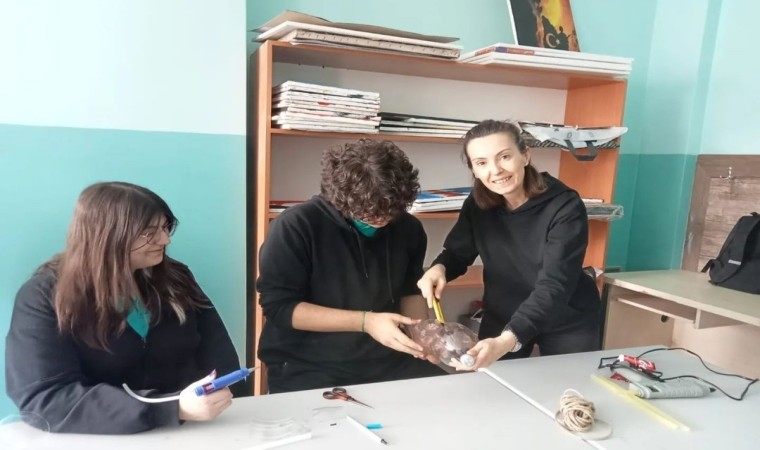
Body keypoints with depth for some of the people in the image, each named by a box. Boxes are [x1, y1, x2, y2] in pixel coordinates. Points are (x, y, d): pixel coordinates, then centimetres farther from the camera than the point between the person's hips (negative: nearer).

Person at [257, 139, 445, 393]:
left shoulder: (408, 228, 2)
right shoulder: (296, 226, -14)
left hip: (388, 361, 5)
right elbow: (278, 306, -15)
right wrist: (365, 321, -21)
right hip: (307, 367, -4)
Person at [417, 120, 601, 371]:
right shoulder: (477, 204, -13)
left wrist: (508, 340, -49)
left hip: (567, 323, -3)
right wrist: (439, 268, -26)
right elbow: (459, 253, -1)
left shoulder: (565, 208, -27)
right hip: (500, 319, 3)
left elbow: (554, 286, -35)